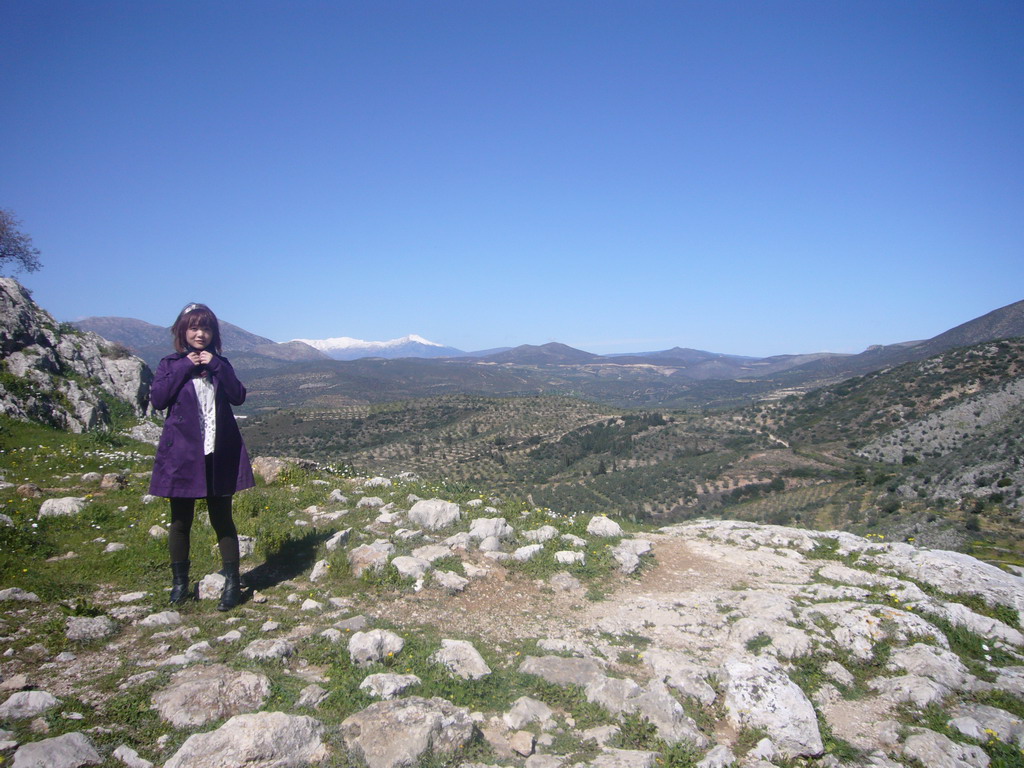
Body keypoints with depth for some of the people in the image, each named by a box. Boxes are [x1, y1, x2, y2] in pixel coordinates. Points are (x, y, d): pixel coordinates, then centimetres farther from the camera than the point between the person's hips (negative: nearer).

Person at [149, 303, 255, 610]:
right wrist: (184, 368, -13)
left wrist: (216, 366, -13)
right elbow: (158, 400, -11)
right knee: (180, 521, 9)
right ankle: (179, 582, 23)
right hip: (181, 453, -1)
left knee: (222, 519, 6)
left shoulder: (220, 363, 9)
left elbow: (238, 397, -6)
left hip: (219, 454, 1)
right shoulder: (170, 364, 4)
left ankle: (232, 583, 13)